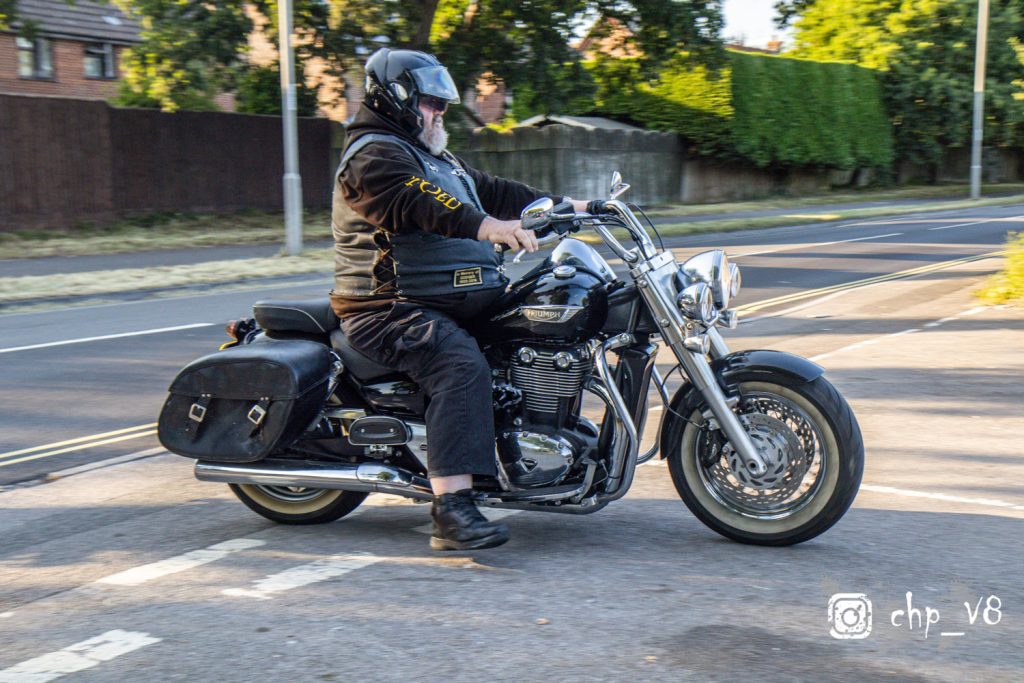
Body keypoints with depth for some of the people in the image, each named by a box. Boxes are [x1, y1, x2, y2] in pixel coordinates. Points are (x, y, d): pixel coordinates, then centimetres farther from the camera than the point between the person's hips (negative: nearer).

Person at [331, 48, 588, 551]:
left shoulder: (433, 157, 27)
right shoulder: (373, 156, -9)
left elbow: (490, 191, 26)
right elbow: (415, 205, -28)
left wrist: (561, 206, 17)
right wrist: (485, 226, -43)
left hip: (456, 298, 11)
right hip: (390, 310, -10)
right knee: (462, 366, -35)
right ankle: (452, 510, -42)